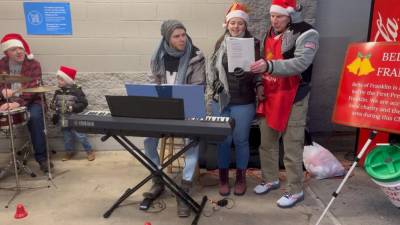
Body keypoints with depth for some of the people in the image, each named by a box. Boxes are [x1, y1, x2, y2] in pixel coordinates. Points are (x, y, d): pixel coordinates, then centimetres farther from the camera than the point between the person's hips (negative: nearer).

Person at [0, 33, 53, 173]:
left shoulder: (33, 64, -5)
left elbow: (33, 87, -16)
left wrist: (19, 102, -31)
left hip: (30, 101, -3)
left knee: (34, 117, -33)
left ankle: (41, 157, -22)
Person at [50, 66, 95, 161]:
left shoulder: (76, 90, -12)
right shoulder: (58, 92, 5)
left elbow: (83, 103, -14)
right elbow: (53, 102, 16)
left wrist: (73, 108, -24)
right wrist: (53, 106, -7)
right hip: (63, 119, 5)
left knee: (80, 135, -5)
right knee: (67, 137, 15)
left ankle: (90, 151, 10)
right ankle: (70, 152, 33)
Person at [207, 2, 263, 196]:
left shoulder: (253, 43, -2)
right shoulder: (220, 43, 5)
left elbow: (258, 71, 0)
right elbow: (212, 69, 10)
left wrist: (259, 86, -18)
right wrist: (212, 89, 1)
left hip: (244, 102, -1)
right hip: (221, 100, 2)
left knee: (241, 140, 9)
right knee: (223, 141, 9)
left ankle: (241, 178, 28)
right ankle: (223, 178, 26)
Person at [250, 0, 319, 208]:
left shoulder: (306, 34, -11)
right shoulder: (270, 33, 13)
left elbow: (300, 64, -27)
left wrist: (269, 66, -37)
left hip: (292, 99, -7)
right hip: (270, 97, 8)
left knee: (292, 148, 0)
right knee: (267, 143, 16)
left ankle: (295, 191, 17)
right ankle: (271, 179, 35)